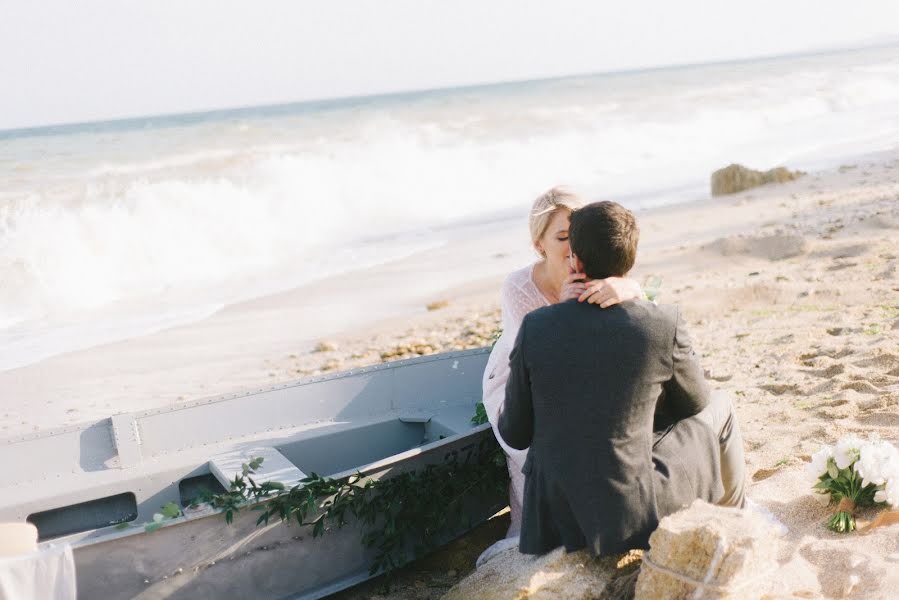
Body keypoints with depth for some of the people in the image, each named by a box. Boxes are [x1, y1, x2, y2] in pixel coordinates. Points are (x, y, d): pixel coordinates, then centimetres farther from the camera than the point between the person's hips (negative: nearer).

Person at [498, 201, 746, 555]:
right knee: (719, 410, 22)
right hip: (630, 510, -2)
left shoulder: (535, 327, -12)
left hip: (555, 513, 3)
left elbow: (514, 433, -3)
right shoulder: (663, 325, -16)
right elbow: (694, 403, 4)